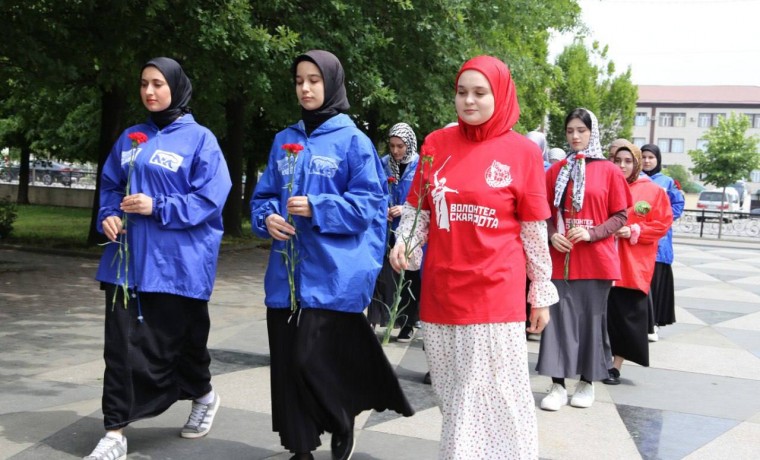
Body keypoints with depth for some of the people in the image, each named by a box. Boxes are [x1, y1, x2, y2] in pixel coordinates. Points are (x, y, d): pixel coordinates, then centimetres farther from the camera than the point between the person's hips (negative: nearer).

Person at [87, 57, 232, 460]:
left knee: (179, 338, 8)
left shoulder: (199, 139, -3)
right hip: (127, 257, 5)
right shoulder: (130, 138, 13)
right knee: (121, 344, 0)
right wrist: (109, 215, -2)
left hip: (177, 262, -4)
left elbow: (210, 198, -11)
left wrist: (157, 208, -18)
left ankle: (204, 395, 36)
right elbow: (109, 184, 18)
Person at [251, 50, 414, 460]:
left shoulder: (352, 140, -3)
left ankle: (343, 426, 22)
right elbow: (263, 195, 16)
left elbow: (369, 203, -7)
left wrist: (316, 209, -17)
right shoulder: (284, 141, 13)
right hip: (286, 272, 6)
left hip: (332, 275, -5)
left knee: (315, 360, -8)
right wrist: (267, 218, -6)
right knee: (287, 361, 7)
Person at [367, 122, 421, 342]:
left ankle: (408, 324, 17)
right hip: (387, 232, 2)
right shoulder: (383, 164, 6)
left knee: (410, 278, 5)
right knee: (385, 276, -3)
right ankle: (382, 320, 2)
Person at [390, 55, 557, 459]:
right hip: (441, 290, 3)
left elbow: (534, 231, 0)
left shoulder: (523, 151, -3)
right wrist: (404, 244, -8)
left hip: (495, 293, -3)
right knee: (454, 395, 15)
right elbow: (416, 208, 11)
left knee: (491, 397, 4)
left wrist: (541, 295, 4)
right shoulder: (436, 143, 4)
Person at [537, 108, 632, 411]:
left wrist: (592, 233, -14)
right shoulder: (556, 170, 7)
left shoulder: (609, 171, 1)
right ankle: (558, 386, 8)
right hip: (561, 257, 2)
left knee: (591, 319, 6)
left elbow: (620, 216, 1)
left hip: (595, 259, -1)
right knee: (559, 319, 1)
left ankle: (587, 383, 21)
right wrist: (552, 235, -8)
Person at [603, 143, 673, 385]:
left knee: (626, 316, 1)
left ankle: (616, 366, 12)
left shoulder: (654, 191, 1)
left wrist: (633, 231, -11)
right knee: (603, 313, 2)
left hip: (633, 266, -1)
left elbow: (662, 224, 1)